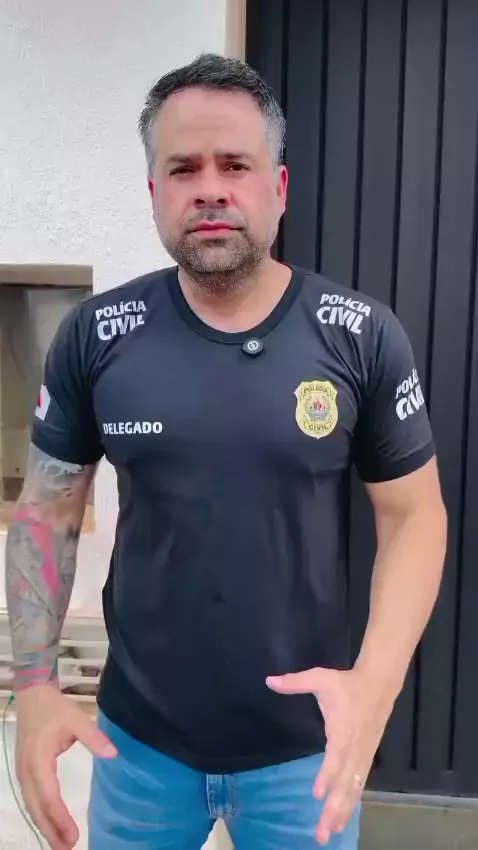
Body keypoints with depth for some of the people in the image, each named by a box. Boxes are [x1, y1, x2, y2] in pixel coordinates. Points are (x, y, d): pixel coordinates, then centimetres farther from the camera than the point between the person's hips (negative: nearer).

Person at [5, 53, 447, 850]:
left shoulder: (364, 336, -11)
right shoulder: (95, 336, -8)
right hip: (136, 736, 2)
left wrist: (377, 678, -19)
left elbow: (414, 515, -6)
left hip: (307, 743, -1)